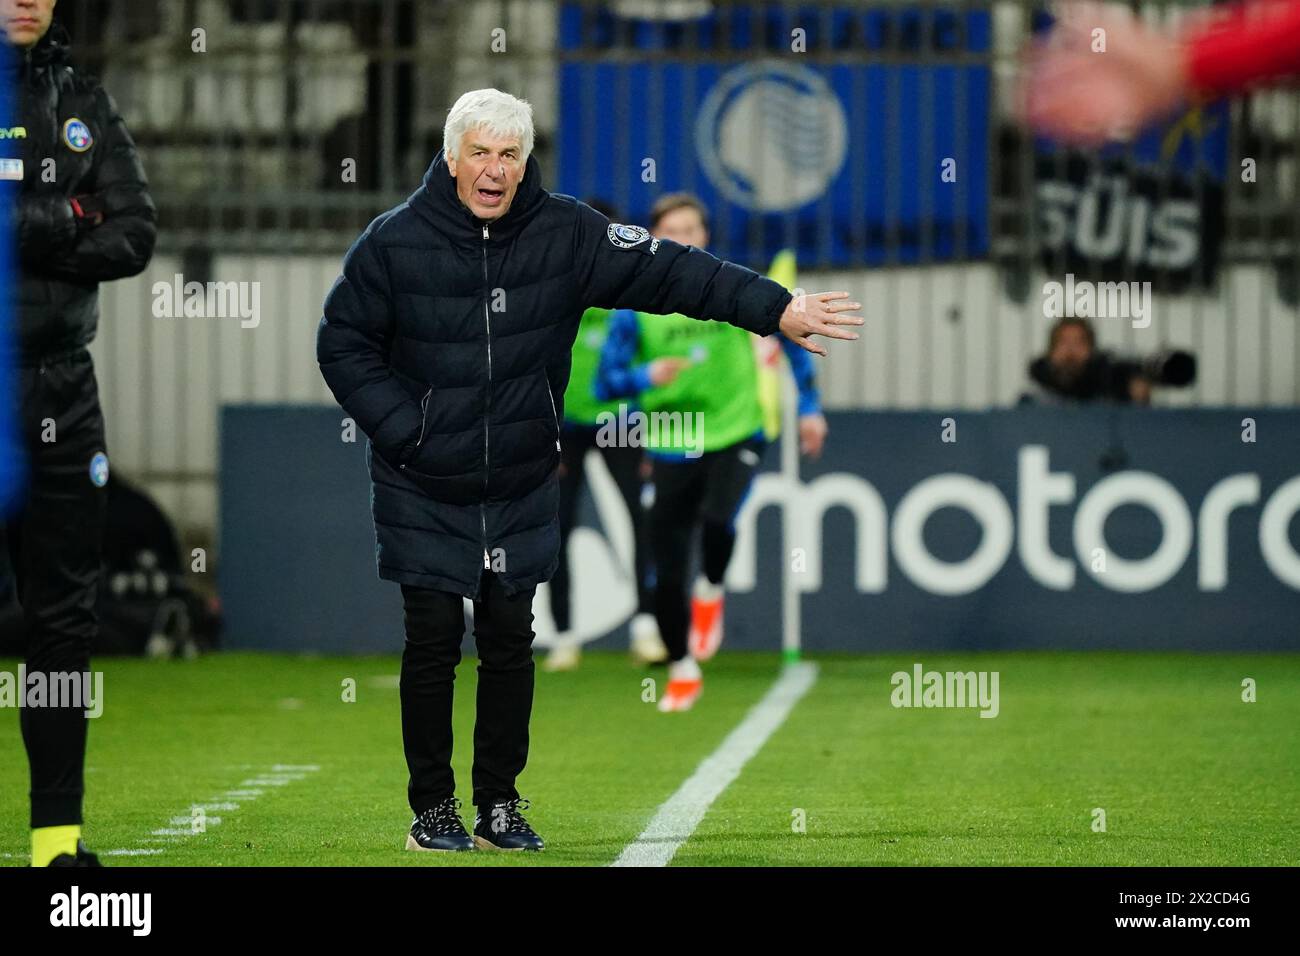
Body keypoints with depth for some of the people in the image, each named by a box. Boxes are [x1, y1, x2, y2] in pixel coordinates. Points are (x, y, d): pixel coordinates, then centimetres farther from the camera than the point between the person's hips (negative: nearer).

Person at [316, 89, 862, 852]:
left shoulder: (564, 234, -6)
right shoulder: (395, 243, -11)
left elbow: (670, 269, -7)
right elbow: (344, 344, -2)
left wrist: (774, 308, -12)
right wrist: (406, 431, -11)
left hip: (523, 492, 2)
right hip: (422, 494, -2)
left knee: (511, 642, 7)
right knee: (434, 641, 0)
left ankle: (500, 803, 19)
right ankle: (433, 808, 13)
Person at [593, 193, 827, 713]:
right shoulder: (635, 307, -4)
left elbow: (788, 333, 10)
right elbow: (605, 383, -4)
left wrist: (809, 406, 8)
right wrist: (647, 376, -24)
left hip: (737, 435, -1)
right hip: (672, 448, 1)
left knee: (717, 520, -31)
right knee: (666, 576, 0)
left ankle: (711, 592, 3)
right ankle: (682, 671, 23)